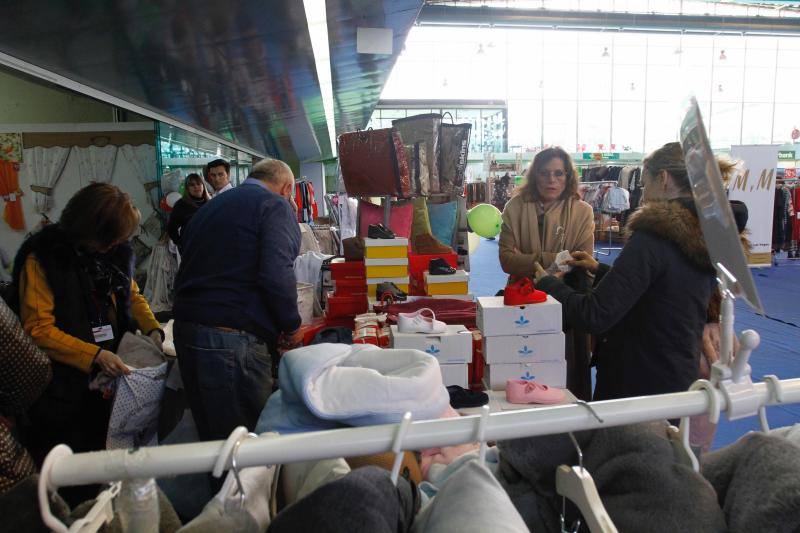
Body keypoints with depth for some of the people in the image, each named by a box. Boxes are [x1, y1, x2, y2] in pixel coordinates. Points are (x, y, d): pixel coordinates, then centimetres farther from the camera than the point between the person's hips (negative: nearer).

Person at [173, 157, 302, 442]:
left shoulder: (208, 208, 22)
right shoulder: (275, 206, -3)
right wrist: (292, 326, -4)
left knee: (210, 436, 17)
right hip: (232, 339, -8)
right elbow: (276, 274, -18)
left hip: (186, 331, 8)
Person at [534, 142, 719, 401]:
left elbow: (595, 316, -25)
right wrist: (600, 270, 15)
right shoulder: (706, 238, 2)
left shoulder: (652, 238, -23)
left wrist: (547, 283, -11)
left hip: (636, 386, -7)